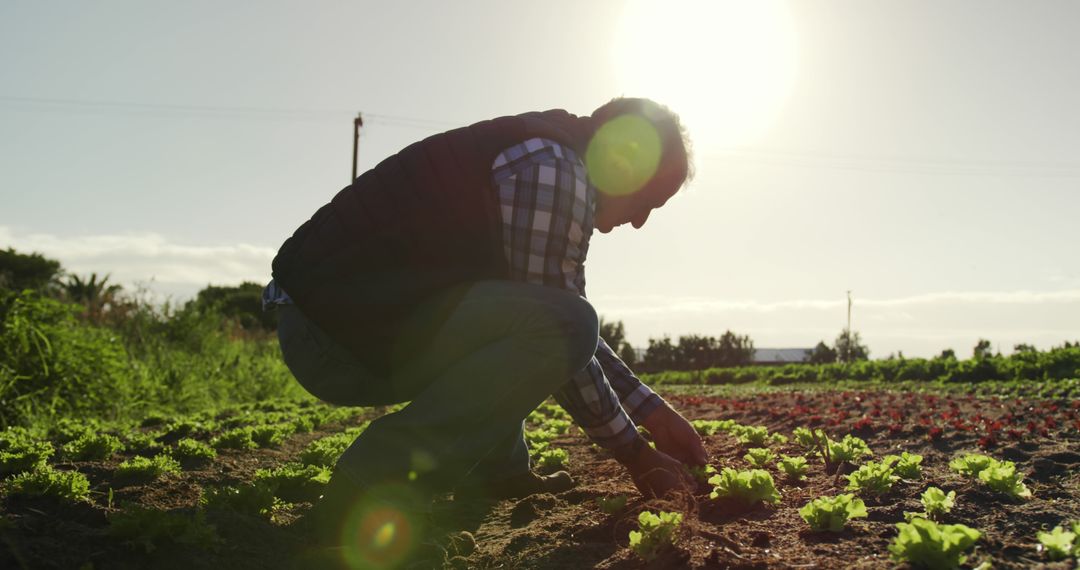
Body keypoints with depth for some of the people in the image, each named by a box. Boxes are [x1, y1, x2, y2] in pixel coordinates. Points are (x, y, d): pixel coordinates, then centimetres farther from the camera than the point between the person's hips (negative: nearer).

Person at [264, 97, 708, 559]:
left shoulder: (542, 157, 19)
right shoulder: (555, 171, -13)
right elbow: (560, 332, -14)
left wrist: (654, 413, 21)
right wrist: (636, 455, -1)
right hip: (333, 329, -10)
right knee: (560, 329, -21)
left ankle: (495, 472, 13)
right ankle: (376, 482, -18)